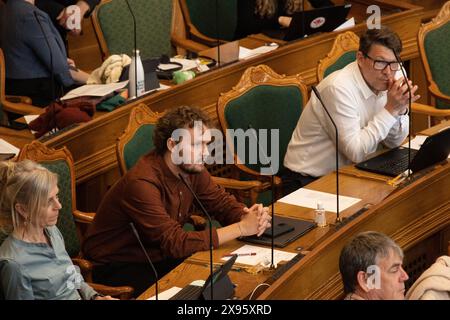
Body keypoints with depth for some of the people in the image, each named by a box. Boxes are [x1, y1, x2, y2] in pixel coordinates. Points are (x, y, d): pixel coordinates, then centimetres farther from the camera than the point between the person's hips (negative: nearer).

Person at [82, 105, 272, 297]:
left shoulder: (192, 167, -5)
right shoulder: (142, 183, -31)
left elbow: (221, 202, 5)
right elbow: (175, 243, -34)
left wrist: (250, 216, -20)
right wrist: (241, 228, -32)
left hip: (159, 255, 8)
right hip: (117, 268, -8)